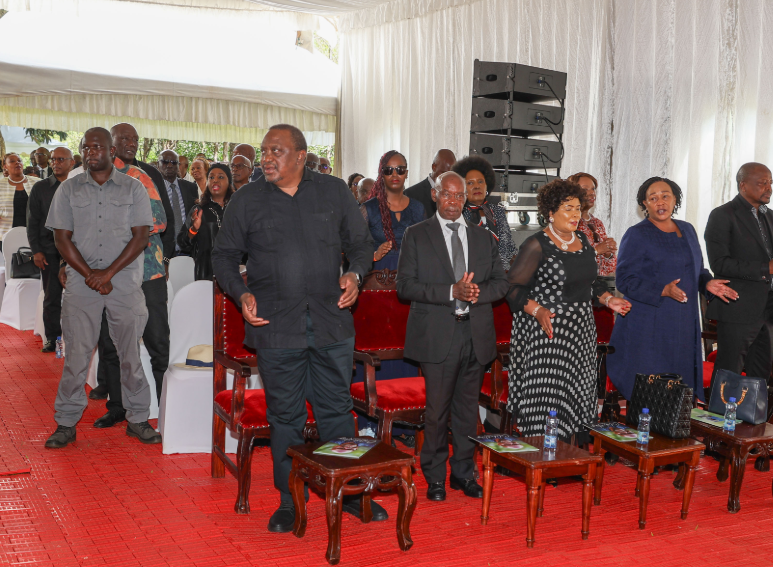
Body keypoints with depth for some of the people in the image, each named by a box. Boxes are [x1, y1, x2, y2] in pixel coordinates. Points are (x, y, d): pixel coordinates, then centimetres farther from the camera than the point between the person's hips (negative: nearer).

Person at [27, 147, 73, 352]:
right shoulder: (40, 188, 7)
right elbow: (32, 221, 7)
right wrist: (36, 250, -1)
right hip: (50, 250, 1)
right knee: (51, 297, 5)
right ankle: (52, 338, 15)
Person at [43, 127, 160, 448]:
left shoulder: (133, 188, 5)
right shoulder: (69, 189, 8)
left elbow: (141, 237, -1)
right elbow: (62, 238, 4)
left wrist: (108, 272, -10)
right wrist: (89, 274, -7)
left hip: (125, 282, -1)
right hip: (81, 282, 1)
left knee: (131, 352, 4)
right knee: (76, 353, 2)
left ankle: (137, 419, 15)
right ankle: (66, 423, 13)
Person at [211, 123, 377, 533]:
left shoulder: (334, 191, 5)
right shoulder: (246, 200, 3)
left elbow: (360, 242, 11)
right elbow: (224, 255, 8)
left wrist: (355, 273, -8)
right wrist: (241, 293, -9)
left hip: (331, 322, 1)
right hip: (276, 326, 0)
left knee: (337, 409, 10)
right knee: (285, 415, 8)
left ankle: (348, 492, 24)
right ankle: (290, 500, 22)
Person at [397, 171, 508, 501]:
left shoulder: (483, 237, 14)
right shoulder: (416, 236, 3)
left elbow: (501, 283, 11)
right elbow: (405, 286, -7)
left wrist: (476, 292, -11)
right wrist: (452, 292, -18)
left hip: (476, 335, 4)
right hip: (437, 335, -3)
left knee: (468, 409, 11)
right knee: (437, 410, 1)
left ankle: (464, 473, 24)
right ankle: (435, 477, 17)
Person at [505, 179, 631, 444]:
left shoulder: (583, 241, 12)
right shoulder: (537, 244, -10)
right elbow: (513, 286, -12)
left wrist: (607, 299, 8)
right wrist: (537, 310, -25)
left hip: (580, 331, 7)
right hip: (546, 331, -7)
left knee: (577, 396, 9)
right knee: (545, 400, -8)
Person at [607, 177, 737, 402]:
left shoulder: (687, 230, 12)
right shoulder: (636, 235, -7)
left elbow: (696, 269, 23)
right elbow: (625, 280, -11)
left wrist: (707, 283, 1)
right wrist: (663, 291, -23)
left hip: (684, 324, 6)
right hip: (648, 326, -6)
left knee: (680, 381, 7)